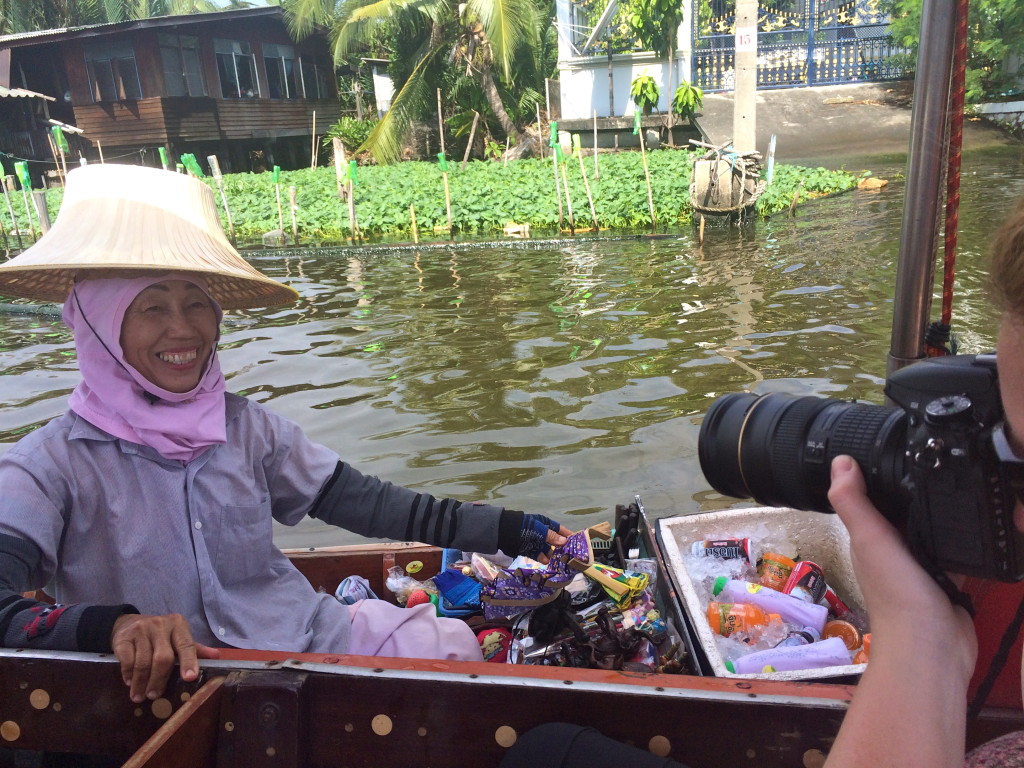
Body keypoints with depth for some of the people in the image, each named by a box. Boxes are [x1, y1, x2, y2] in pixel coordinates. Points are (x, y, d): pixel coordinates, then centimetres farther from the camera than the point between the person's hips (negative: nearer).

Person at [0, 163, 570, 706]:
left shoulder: (243, 425, 5)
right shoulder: (53, 463, -6)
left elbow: (358, 499, 4)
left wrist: (508, 529, 0)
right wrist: (113, 625, -39)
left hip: (313, 637, 5)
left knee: (459, 643, -15)